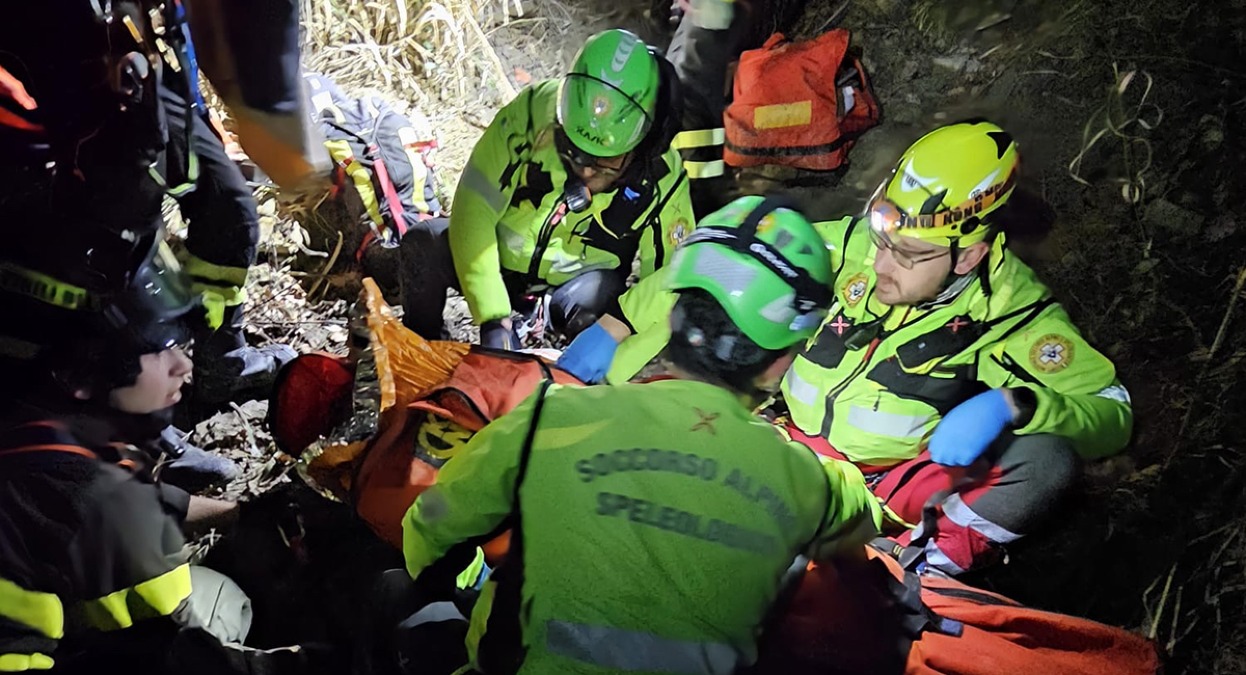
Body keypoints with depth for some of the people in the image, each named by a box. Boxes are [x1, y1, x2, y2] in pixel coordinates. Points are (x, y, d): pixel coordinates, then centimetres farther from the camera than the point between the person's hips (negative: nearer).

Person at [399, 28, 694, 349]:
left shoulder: (662, 179, -22)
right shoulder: (533, 110, -25)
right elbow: (474, 208, -24)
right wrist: (495, 319, -30)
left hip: (577, 281, -1)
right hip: (501, 260, 1)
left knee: (595, 298, -35)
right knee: (423, 244, -25)